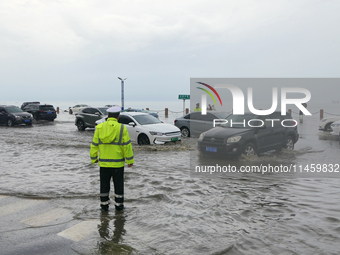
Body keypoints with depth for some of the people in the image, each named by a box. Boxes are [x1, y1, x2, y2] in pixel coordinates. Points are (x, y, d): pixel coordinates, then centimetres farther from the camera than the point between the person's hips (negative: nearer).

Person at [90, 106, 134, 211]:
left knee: (104, 185, 13)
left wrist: (94, 158, 16)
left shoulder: (99, 127, 2)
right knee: (118, 185, 9)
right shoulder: (121, 128, -8)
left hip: (103, 163, 3)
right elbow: (127, 145, -9)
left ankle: (104, 205, 20)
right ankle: (119, 205, 17)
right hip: (117, 163, -3)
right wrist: (130, 160, -2)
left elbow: (94, 145, 5)